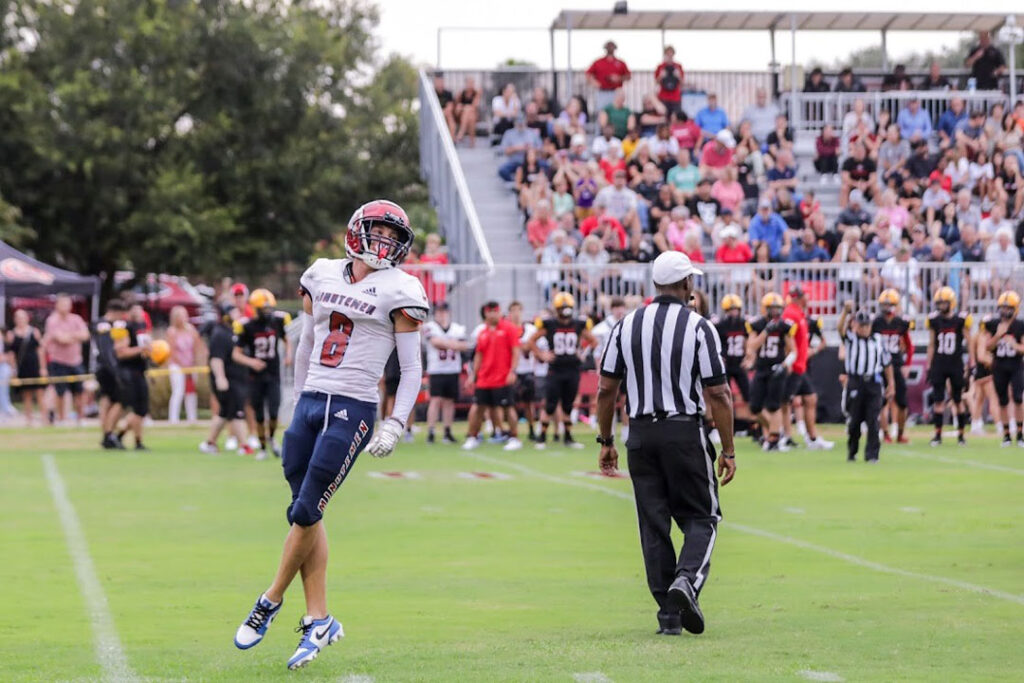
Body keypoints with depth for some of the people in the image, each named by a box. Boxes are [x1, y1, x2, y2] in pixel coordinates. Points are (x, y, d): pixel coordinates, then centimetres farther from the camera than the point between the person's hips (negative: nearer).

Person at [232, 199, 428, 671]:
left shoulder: (397, 291, -2)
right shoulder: (322, 276, 11)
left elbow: (411, 369, -1)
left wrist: (395, 426, -9)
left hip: (352, 410, -5)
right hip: (310, 402, 5)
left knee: (305, 512, -8)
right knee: (307, 514, 4)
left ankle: (271, 601, 9)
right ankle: (318, 620, 11)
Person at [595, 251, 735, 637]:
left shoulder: (627, 326, 5)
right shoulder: (699, 328, -6)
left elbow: (606, 388, 5)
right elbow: (717, 394, -8)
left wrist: (605, 441, 14)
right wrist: (728, 451, -3)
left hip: (640, 434, 3)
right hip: (685, 431, -3)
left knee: (653, 523, 7)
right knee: (702, 517, 8)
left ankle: (668, 614, 5)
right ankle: (687, 579, -19)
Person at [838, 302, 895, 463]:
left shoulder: (878, 339, 12)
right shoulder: (851, 339, 5)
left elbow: (886, 363, 17)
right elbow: (841, 328, -16)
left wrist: (891, 383, 15)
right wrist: (846, 311, -32)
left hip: (873, 383, 1)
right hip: (855, 382, -1)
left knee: (873, 420, -6)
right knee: (854, 420, 5)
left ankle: (872, 454, -5)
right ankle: (852, 452, 21)